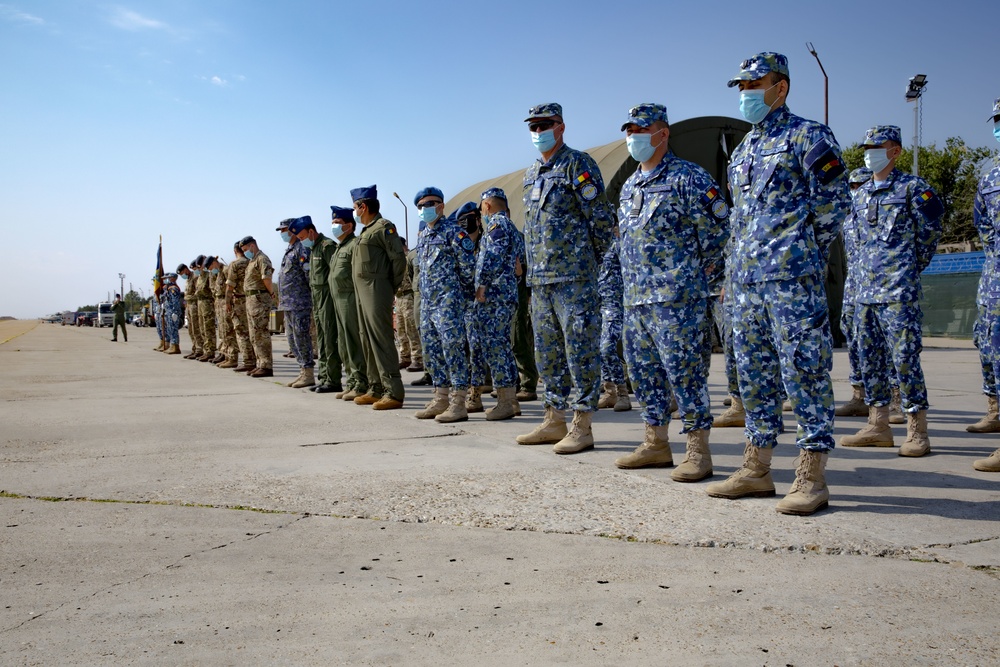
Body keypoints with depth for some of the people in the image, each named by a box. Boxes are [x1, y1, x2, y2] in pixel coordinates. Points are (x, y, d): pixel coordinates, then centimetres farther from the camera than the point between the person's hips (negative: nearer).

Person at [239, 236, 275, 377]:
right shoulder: (252, 261, 20)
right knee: (255, 334, 13)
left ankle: (267, 367, -10)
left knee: (261, 333, -11)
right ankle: (260, 364, 19)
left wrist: (271, 293, -11)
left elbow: (266, 278, -23)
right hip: (251, 300, 11)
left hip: (259, 300, -10)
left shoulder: (262, 259, -12)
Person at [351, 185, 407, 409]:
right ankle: (376, 389, 19)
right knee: (368, 340, 11)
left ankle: (394, 392, -10)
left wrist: (392, 287, -9)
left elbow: (399, 258, -15)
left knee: (382, 340, -11)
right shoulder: (366, 230, 20)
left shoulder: (383, 227, -8)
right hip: (362, 292, 10)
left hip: (377, 290, -10)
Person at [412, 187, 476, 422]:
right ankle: (441, 399, 19)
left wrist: (459, 289, -2)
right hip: (428, 302, 9)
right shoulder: (423, 235, 18)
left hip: (448, 301, -9)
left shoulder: (452, 231, -7)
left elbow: (468, 265, -10)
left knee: (453, 348, -10)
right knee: (431, 350, 10)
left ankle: (458, 403, -7)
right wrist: (425, 294, 19)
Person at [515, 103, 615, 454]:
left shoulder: (578, 164, -5)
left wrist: (591, 260, 0)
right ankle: (555, 421, 21)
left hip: (574, 276, -8)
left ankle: (582, 427, -1)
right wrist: (536, 264, 17)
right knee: (548, 351, 12)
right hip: (540, 277, 9)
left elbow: (602, 218, -8)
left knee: (580, 349, -5)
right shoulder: (531, 174, 18)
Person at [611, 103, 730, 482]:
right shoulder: (628, 187, 19)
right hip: (635, 298, 9)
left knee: (686, 372, -6)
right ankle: (656, 444, 23)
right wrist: (633, 283, 19)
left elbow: (719, 231, -7)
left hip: (676, 298, -8)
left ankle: (698, 451, 1)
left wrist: (704, 277, -5)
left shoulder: (687, 178, -6)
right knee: (644, 373, 12)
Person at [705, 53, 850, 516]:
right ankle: (756, 469, 20)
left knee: (804, 373, -6)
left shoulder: (808, 137, -2)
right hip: (747, 281, 8)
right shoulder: (742, 150, 20)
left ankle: (811, 478, 0)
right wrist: (736, 270, 16)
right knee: (754, 374, 11)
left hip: (793, 280, -8)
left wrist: (803, 254, -3)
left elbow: (834, 204, -6)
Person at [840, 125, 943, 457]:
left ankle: (917, 431, -2)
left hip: (899, 291, -7)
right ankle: (878, 426, 16)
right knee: (870, 358, 8)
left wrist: (911, 268, 5)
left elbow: (931, 232, 0)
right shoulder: (861, 194, 17)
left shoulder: (912, 188, -2)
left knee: (905, 357, -9)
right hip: (865, 290, 7)